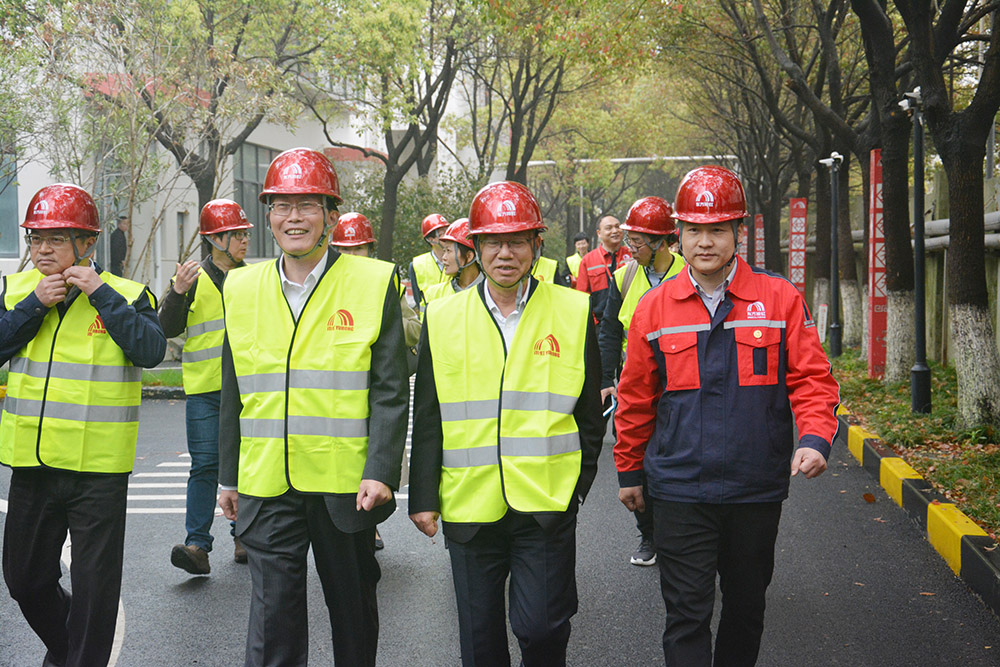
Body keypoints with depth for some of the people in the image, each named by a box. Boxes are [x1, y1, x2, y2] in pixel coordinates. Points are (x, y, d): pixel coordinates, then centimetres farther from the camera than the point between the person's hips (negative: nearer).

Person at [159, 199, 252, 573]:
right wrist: (177, 294, -18)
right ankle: (197, 545, -7)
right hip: (204, 389, -3)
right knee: (205, 465, -7)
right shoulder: (194, 279, 1)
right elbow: (168, 329, -3)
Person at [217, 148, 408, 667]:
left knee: (354, 613, 14)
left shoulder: (374, 283, -2)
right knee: (272, 620, 2)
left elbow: (390, 391, -5)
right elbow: (233, 394, 13)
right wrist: (228, 477, 12)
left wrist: (380, 471, -14)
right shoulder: (241, 287, 8)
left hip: (347, 487, -2)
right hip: (266, 488, 2)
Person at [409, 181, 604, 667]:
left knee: (541, 626, -3)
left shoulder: (573, 312, 2)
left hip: (546, 505, -1)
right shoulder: (442, 318, 5)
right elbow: (427, 420, 6)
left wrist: (577, 484, 3)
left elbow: (588, 412, 7)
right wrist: (423, 497, 3)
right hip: (468, 505, 2)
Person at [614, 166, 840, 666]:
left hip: (757, 489, 1)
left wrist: (815, 439, -18)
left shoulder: (780, 298, -2)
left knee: (746, 606, 17)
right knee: (687, 614, 1)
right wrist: (629, 470, 13)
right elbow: (635, 398, 8)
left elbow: (812, 379, -1)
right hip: (679, 490, -1)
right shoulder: (654, 308, 0)